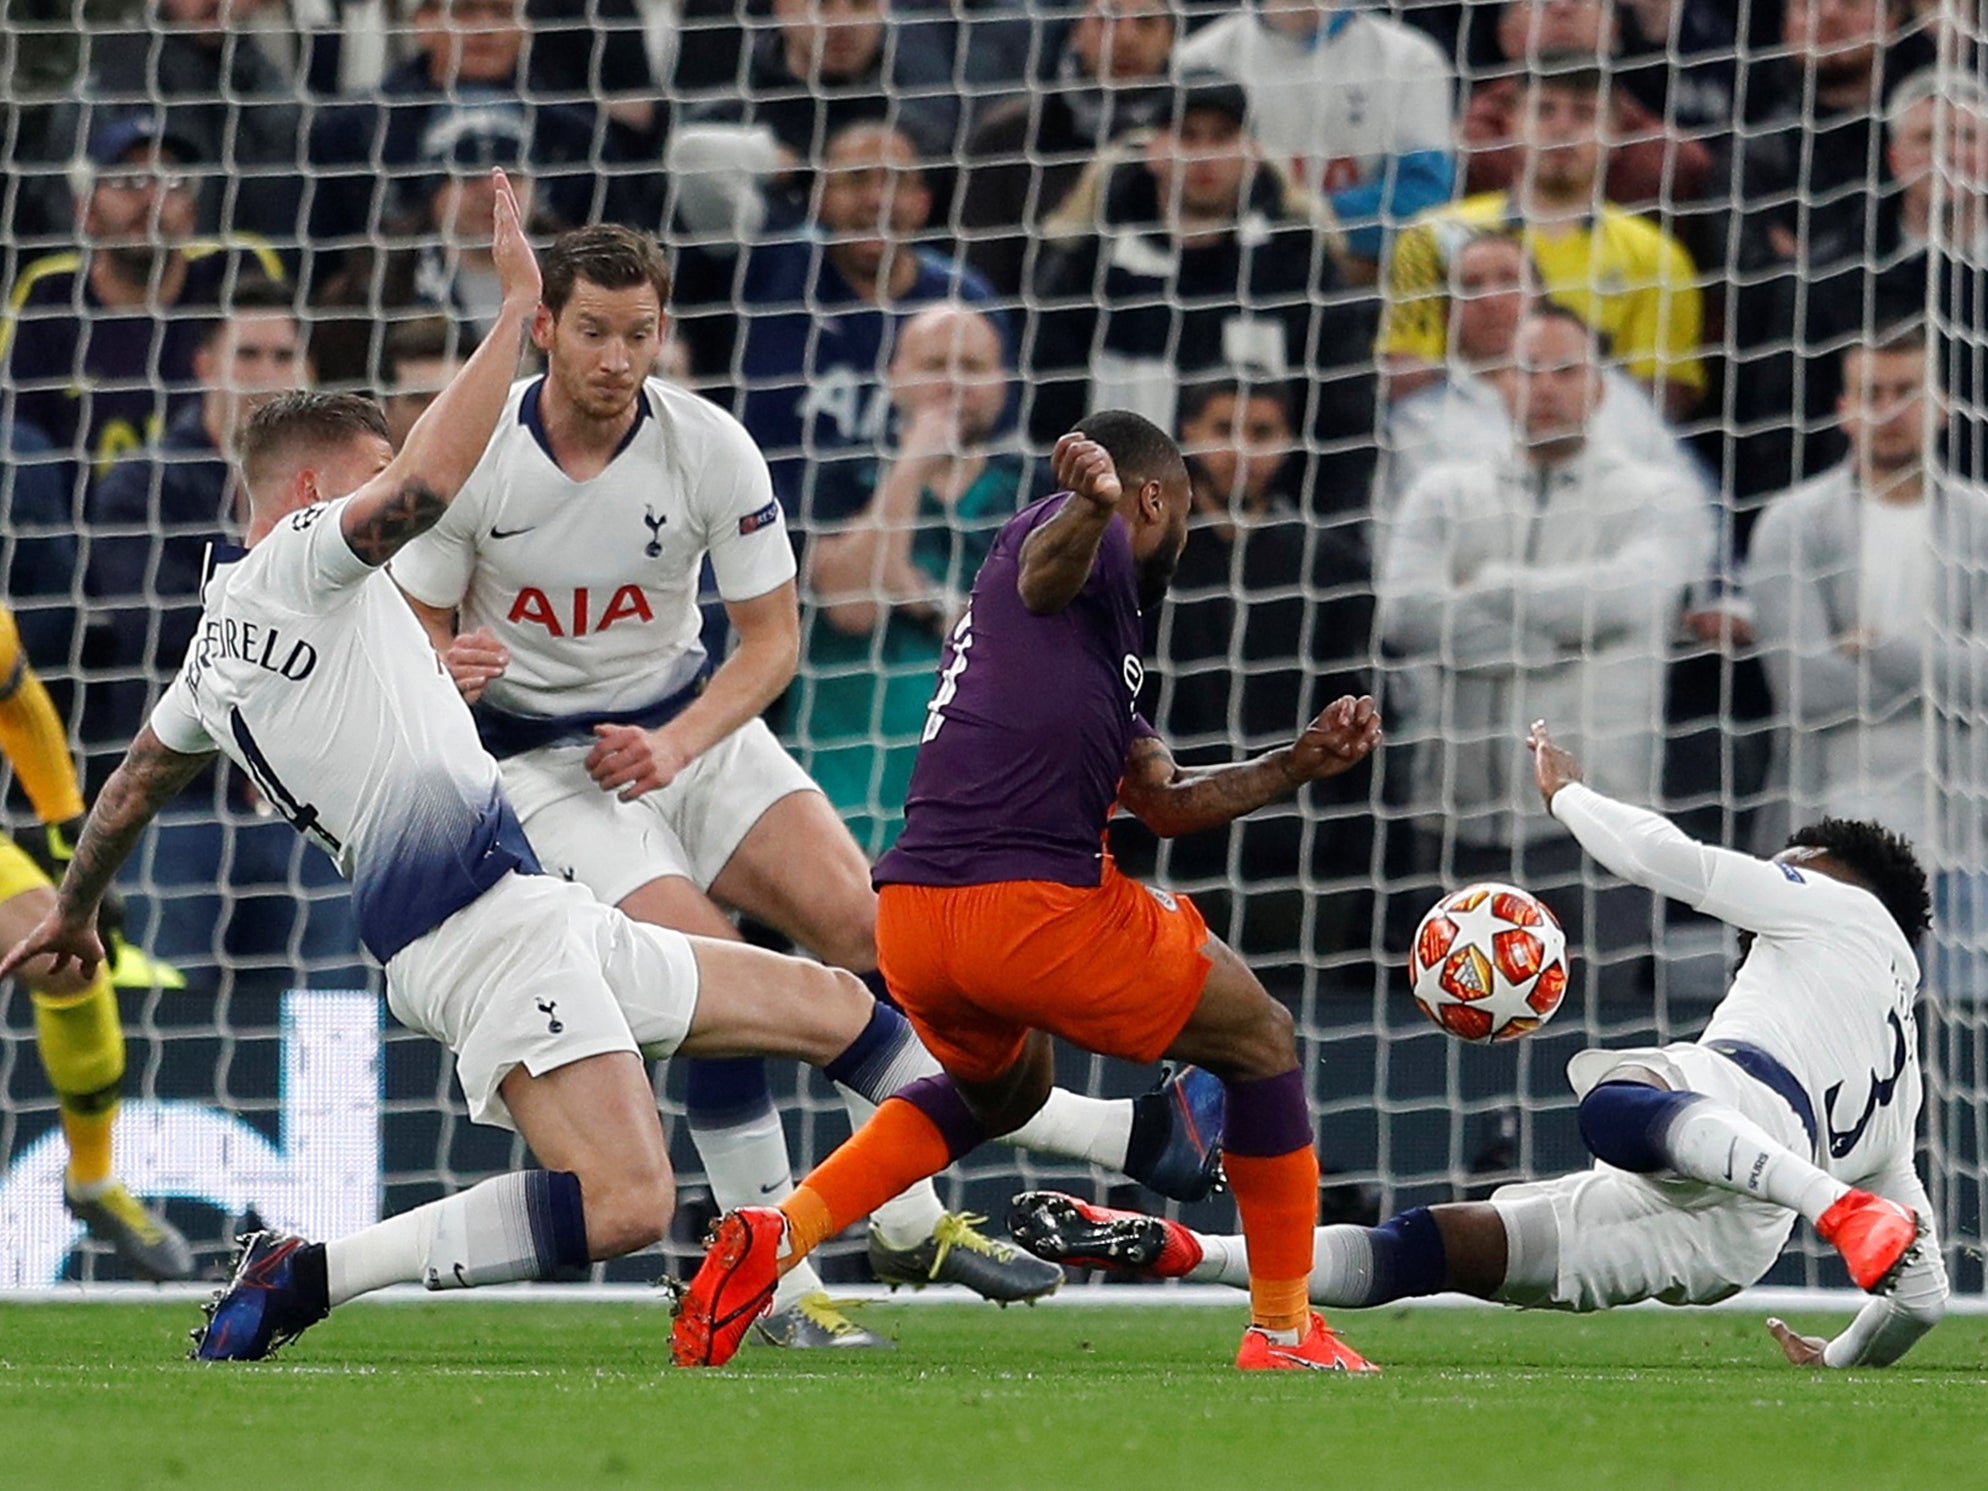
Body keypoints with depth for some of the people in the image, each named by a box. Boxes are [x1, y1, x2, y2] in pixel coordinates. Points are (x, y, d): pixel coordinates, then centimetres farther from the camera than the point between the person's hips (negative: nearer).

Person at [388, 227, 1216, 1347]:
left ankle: (912, 1224, 2)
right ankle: (783, 1285, -15)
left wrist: (676, 746, -18)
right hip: (543, 763, -3)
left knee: (860, 919, -14)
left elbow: (773, 637, -3)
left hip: (692, 724, 3)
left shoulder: (712, 448, -11)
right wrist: (449, 667, -29)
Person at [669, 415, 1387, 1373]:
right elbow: (1045, 568, -24)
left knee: (1002, 1089, 37)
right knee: (1260, 1042, 13)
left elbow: (1166, 805, 33)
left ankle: (776, 1238, 14)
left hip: (908, 921, 9)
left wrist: (1296, 767, 25)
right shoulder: (1093, 549, 3)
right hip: (1036, 907, -9)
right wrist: (1091, 505, -45)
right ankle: (1284, 1332, 15)